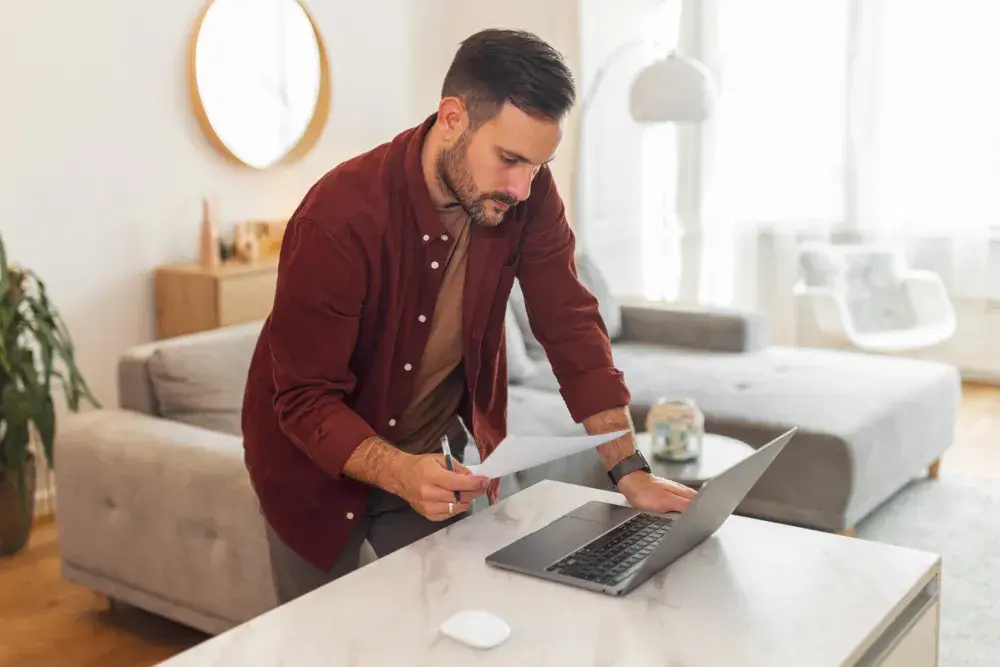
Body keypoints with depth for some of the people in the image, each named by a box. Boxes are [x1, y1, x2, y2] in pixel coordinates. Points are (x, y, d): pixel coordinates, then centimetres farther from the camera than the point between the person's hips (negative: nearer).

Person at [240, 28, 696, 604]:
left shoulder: (528, 198, -17)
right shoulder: (341, 218, -30)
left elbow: (571, 325, -11)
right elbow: (306, 400, -26)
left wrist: (630, 470, -19)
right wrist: (401, 475, -42)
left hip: (436, 451, 3)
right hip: (320, 457, -3)